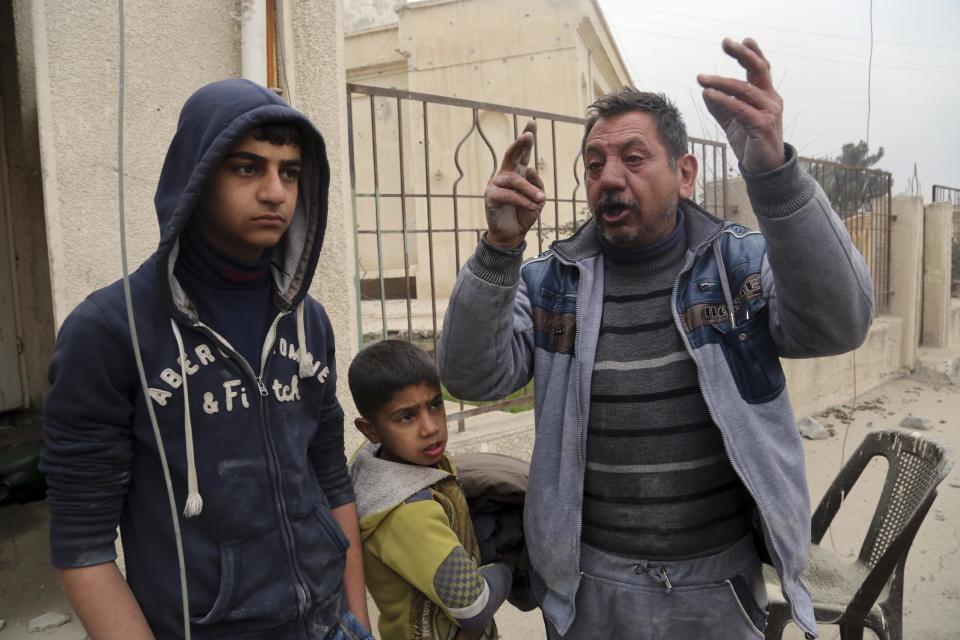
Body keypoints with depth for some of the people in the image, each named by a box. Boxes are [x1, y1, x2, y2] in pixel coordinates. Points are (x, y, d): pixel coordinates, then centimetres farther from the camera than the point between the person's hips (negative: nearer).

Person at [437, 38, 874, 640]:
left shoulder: (743, 263, -5)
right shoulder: (549, 283, -4)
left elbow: (838, 325, -23)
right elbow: (472, 377, -14)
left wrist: (773, 169, -36)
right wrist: (500, 248, -29)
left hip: (722, 584, 0)